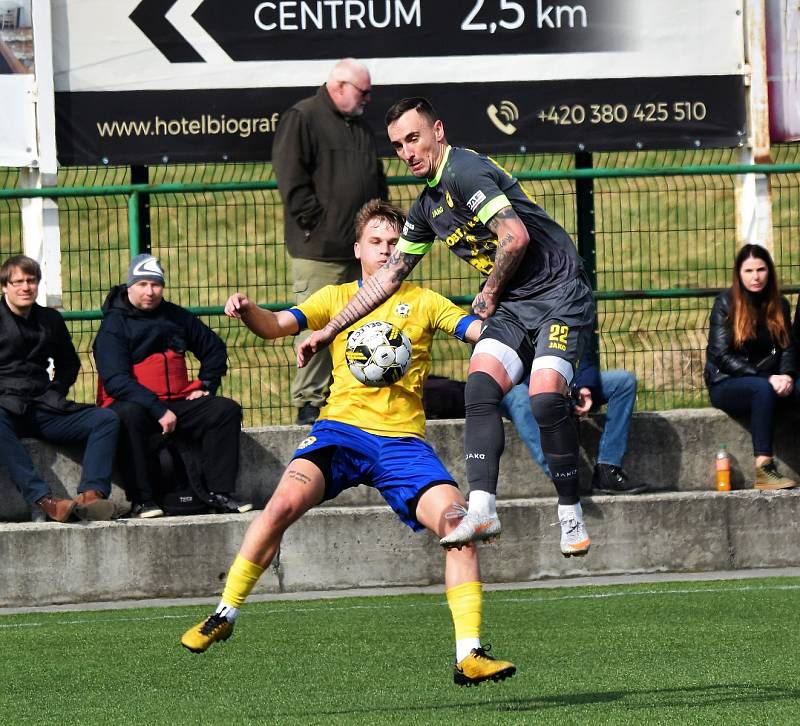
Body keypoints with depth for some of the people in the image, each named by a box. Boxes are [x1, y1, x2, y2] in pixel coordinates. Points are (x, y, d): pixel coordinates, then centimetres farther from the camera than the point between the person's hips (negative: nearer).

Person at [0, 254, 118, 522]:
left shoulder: (50, 320, 19)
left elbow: (69, 363, 32)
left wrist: (57, 392, 14)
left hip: (43, 410, 5)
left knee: (107, 419, -16)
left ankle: (91, 495, -35)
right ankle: (43, 499, -51)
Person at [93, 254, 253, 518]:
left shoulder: (178, 318, 12)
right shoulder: (114, 325, -6)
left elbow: (214, 348, 27)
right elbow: (115, 380, -18)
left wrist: (206, 385, 11)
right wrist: (157, 410, -25)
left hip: (178, 403, 6)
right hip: (136, 404, -5)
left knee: (226, 409, -14)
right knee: (128, 416, -39)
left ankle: (220, 493, -16)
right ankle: (141, 500, -35)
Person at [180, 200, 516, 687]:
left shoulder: (423, 302, 13)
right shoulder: (337, 298, 15)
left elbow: (478, 330, 0)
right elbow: (276, 326, 3)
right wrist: (246, 311, -19)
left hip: (403, 440, 0)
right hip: (342, 428, 0)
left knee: (458, 522, -20)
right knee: (285, 503, -25)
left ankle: (470, 655, -14)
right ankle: (224, 616, -8)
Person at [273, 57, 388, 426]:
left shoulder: (360, 125, 21)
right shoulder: (302, 118, -6)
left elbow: (377, 180, 30)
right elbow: (292, 179, -13)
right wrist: (318, 224, -15)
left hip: (360, 250, 8)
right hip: (320, 251, -8)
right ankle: (308, 402, -5)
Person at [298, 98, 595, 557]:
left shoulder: (464, 171, -15)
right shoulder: (428, 207, 14)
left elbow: (515, 236, -25)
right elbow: (390, 274, 24)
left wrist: (490, 294, -8)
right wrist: (330, 330, 23)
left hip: (558, 294, -8)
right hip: (512, 307, 8)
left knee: (546, 398, -22)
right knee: (480, 390, -13)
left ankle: (571, 515, -8)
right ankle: (482, 510, -20)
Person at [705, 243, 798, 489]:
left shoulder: (779, 305, 12)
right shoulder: (725, 303, -3)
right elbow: (722, 355, -11)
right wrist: (765, 379, -19)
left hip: (767, 380, 5)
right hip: (726, 384, -5)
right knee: (762, 390, -38)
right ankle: (763, 469, -44)